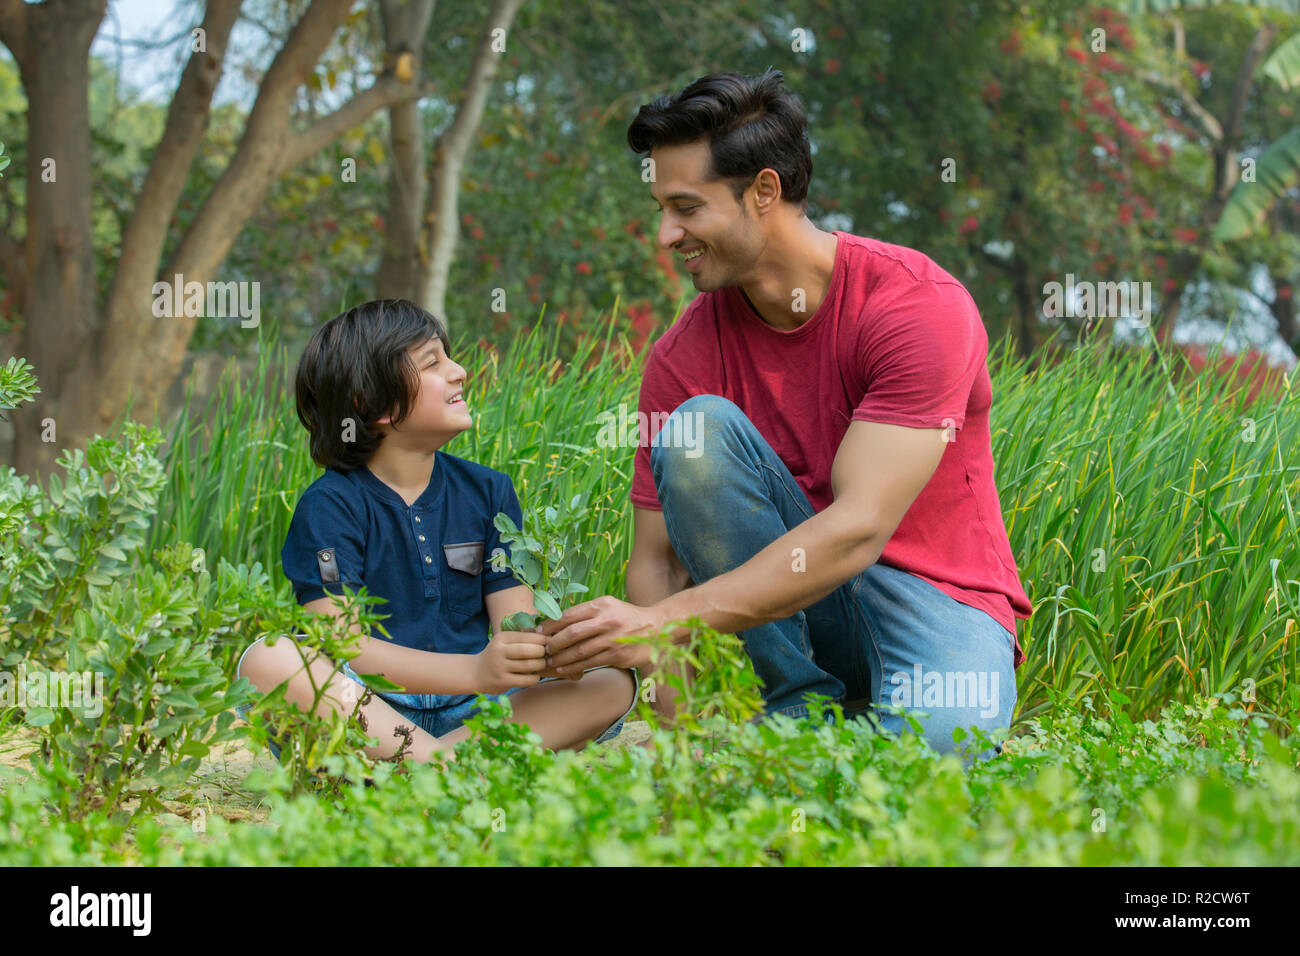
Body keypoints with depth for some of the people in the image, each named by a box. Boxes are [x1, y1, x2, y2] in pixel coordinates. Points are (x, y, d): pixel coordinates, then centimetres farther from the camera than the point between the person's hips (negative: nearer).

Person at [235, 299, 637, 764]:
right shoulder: (329, 505, -4)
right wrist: (473, 671, -28)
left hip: (468, 713, 4)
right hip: (362, 715, -4)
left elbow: (516, 627, 6)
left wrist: (551, 650, -21)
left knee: (614, 682, -14)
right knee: (268, 660, -32)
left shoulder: (489, 492, 12)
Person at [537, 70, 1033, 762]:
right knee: (699, 426, -22)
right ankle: (803, 705, -13)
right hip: (793, 612, 4)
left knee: (938, 735, -39)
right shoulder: (685, 354, -5)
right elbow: (655, 556, -4)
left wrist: (664, 622, -34)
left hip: (933, 596, -4)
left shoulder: (923, 307, -19)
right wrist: (677, 716, -23)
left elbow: (858, 529, -28)